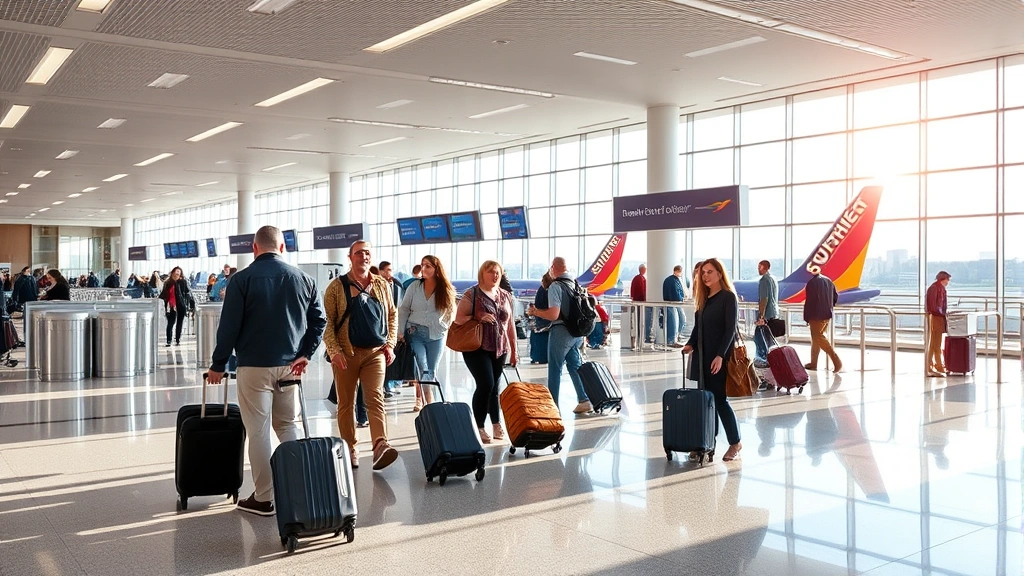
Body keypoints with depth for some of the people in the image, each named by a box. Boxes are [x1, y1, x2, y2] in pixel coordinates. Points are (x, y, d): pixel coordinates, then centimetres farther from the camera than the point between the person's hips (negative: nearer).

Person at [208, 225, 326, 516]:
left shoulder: (242, 279, -7)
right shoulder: (303, 278, 5)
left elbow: (229, 326, -8)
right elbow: (318, 320, 2)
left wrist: (218, 364, 0)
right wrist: (305, 354, 2)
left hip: (254, 366, -4)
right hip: (289, 366, 4)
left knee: (258, 432, 3)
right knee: (289, 426, 16)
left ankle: (263, 498, 8)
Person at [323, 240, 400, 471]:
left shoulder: (381, 284, 9)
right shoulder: (337, 286, -1)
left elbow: (392, 314, 16)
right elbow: (327, 320, -3)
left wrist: (390, 344, 6)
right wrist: (334, 350, -12)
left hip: (375, 352, 2)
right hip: (346, 353, -1)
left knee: (376, 398, -10)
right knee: (346, 403, 6)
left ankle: (380, 447, -21)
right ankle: (349, 449, 16)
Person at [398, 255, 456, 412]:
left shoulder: (446, 290, -1)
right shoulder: (414, 287, -1)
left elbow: (451, 311, 11)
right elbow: (403, 310, 3)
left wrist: (445, 328, 2)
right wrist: (400, 332, -2)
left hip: (436, 336, 1)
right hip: (415, 333, -1)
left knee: (431, 371, 6)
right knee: (423, 369, -12)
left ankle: (421, 399, 19)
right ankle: (429, 403, -9)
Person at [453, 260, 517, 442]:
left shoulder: (506, 296, 11)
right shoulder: (471, 294, -4)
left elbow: (510, 323, 15)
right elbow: (458, 319, -5)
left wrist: (514, 349, 14)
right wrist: (478, 319, -20)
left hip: (500, 349, 5)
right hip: (477, 348, -4)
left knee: (494, 387, 9)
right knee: (486, 384, -13)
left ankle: (496, 424, 19)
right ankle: (479, 427, 0)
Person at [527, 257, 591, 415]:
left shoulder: (555, 286, -15)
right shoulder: (576, 284, 6)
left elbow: (553, 315, -21)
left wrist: (535, 312, -6)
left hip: (561, 331, -7)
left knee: (555, 369, 3)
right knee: (575, 366, 17)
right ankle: (584, 400, 16)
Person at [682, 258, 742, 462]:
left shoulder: (728, 297, -8)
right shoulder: (704, 298, 13)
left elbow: (730, 330, -14)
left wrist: (720, 355, -22)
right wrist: (690, 344, -2)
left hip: (720, 357, -7)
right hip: (703, 356, 7)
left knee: (719, 399, -3)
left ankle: (735, 443, 9)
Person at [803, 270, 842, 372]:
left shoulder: (811, 283, -15)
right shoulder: (828, 281, 8)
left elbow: (809, 301, -15)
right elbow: (836, 296, 17)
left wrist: (806, 318, -8)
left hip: (816, 316, -8)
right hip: (827, 315, 8)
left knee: (819, 338, -5)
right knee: (816, 338, 16)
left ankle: (836, 360, -17)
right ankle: (813, 363, 21)